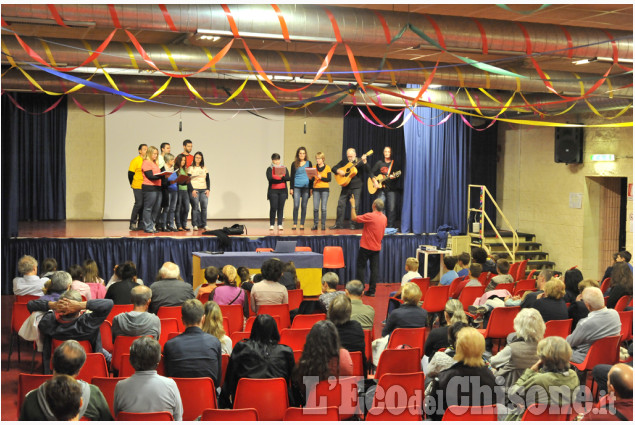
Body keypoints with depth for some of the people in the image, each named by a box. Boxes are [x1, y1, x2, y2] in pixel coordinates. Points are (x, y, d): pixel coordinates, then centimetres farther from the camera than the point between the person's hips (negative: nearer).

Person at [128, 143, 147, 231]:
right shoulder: (135, 160, -6)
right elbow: (130, 173, -5)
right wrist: (132, 184, -3)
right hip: (138, 187, -6)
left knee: (144, 205, 6)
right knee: (139, 203, -11)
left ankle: (141, 224, 12)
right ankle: (132, 223, -1)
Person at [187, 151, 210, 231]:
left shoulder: (204, 168, 16)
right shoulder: (190, 168, 4)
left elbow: (208, 179, 16)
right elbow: (188, 180, -1)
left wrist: (208, 189, 4)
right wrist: (192, 190, -11)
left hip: (203, 190, 4)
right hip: (194, 190, -4)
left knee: (204, 207, -3)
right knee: (195, 207, -7)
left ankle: (204, 225, 3)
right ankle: (195, 225, -4)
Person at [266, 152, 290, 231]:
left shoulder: (284, 168, 11)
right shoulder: (269, 169, 3)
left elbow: (288, 178, -1)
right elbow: (270, 178, -12)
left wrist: (278, 178, -16)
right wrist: (281, 179, -19)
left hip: (283, 191, 3)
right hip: (273, 191, -2)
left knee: (281, 208, 2)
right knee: (273, 208, -6)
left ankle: (280, 225, 6)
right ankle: (271, 224, 3)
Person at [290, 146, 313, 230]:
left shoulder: (308, 163, 9)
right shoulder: (294, 164, 7)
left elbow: (311, 175, 9)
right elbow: (292, 176, 8)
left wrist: (311, 188, 4)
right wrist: (291, 188, 1)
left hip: (306, 187, 1)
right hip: (296, 187, -1)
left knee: (304, 206, 2)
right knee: (296, 206, -9)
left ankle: (302, 224, 7)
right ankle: (294, 224, 1)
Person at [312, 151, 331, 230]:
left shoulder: (327, 168, 3)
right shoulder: (314, 167, 11)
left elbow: (329, 179, -3)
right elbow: (312, 179, 8)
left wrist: (321, 178, -16)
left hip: (324, 189, -2)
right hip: (316, 189, 2)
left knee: (323, 208, -5)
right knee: (315, 208, -3)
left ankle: (323, 225, 3)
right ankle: (315, 224, 5)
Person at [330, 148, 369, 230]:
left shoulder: (359, 162, 0)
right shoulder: (344, 161, 9)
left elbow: (367, 169, -13)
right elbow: (334, 168, 12)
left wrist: (364, 162, -31)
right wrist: (338, 171, -10)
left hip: (356, 187, -3)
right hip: (345, 186, 3)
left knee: (355, 206, -3)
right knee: (341, 204, 2)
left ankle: (353, 224, 6)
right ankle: (339, 224, 9)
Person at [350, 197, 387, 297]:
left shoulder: (370, 216, -19)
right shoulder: (384, 218, 4)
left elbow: (354, 218, -15)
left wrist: (353, 205, -8)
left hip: (366, 247, -6)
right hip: (377, 247, 6)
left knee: (361, 267, 6)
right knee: (374, 268, 7)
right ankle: (371, 291, 8)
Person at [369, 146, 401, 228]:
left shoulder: (395, 164, 6)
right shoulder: (379, 163, 11)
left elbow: (399, 174, 0)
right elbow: (372, 172, 13)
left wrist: (393, 177, -20)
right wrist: (374, 181, -2)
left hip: (391, 189, -2)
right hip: (381, 188, 2)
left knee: (392, 208, -5)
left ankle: (391, 226, 1)